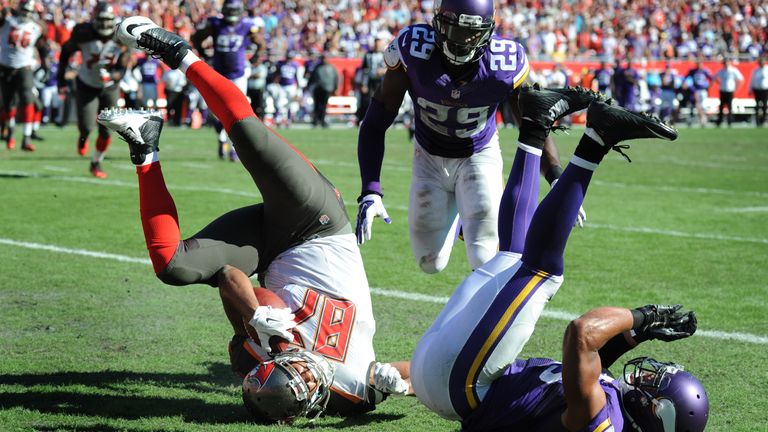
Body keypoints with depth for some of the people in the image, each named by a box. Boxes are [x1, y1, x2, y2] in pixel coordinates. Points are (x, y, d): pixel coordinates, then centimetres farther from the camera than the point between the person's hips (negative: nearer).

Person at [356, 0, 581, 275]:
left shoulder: (506, 65, -29)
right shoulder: (412, 51, -30)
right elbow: (375, 124, -21)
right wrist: (370, 192, -29)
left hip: (479, 156, -1)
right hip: (430, 158, 1)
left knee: (484, 259, -14)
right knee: (431, 263, 8)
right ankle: (456, 213, 40)